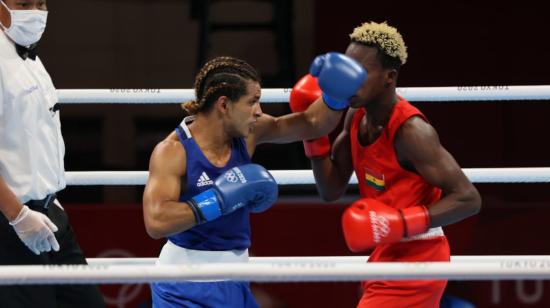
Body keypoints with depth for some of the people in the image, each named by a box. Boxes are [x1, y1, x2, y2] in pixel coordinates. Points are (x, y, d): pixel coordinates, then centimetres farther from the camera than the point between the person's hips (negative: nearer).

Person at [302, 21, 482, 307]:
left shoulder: (410, 131, -23)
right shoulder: (356, 117, 2)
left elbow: (467, 199, -24)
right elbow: (331, 190, 6)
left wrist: (401, 222, -33)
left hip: (414, 261, -9)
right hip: (386, 256, 9)